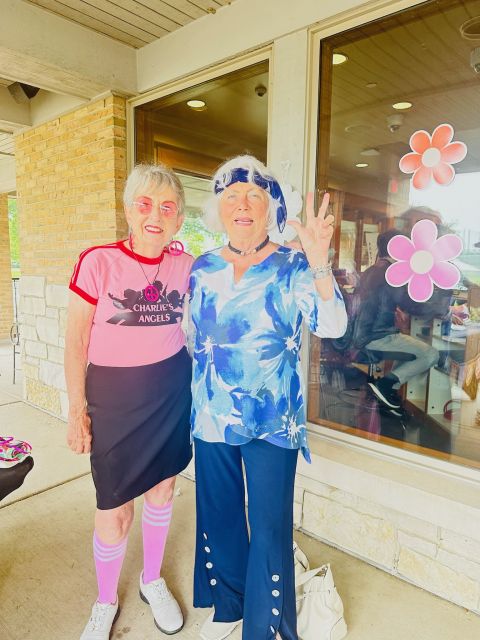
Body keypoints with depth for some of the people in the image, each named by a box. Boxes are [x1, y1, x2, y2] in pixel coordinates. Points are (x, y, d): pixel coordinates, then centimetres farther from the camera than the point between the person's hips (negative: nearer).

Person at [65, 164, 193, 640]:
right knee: (113, 512, 7)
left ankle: (152, 580, 45)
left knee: (162, 489, 18)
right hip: (114, 399, -3)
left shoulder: (185, 265, -2)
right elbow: (76, 341, -7)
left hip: (172, 394, 3)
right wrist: (77, 410, -6)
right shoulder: (98, 261, -13)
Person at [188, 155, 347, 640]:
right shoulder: (202, 269, 4)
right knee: (219, 515, 18)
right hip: (212, 416, 4)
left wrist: (319, 264, -34)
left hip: (273, 420, -3)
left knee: (269, 527, 6)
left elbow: (331, 328, -21)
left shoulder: (293, 268, -7)